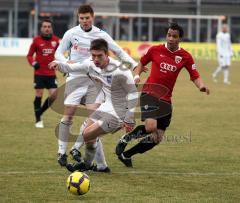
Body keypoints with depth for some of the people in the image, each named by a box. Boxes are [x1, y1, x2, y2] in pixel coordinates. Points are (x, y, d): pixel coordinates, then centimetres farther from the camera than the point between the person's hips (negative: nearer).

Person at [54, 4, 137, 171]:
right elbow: (59, 52, 8)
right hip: (75, 79, -1)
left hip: (94, 79, 1)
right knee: (68, 115, -8)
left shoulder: (101, 35, 3)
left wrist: (134, 64, -5)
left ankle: (77, 148, 4)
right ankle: (62, 152, 3)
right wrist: (66, 62, -14)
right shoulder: (71, 34, 1)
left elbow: (119, 52, 8)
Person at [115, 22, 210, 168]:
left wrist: (201, 86, -19)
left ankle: (126, 155, 22)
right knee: (150, 127, -26)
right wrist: (137, 76, -2)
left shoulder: (185, 57, 2)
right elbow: (142, 63, 16)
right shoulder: (155, 50, -1)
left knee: (157, 138, 4)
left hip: (166, 99, 4)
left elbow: (195, 76, 1)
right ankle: (126, 139, 2)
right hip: (150, 94, -4)